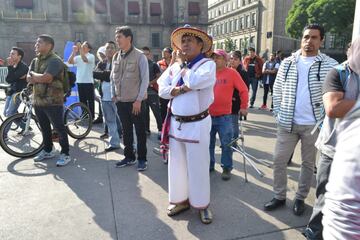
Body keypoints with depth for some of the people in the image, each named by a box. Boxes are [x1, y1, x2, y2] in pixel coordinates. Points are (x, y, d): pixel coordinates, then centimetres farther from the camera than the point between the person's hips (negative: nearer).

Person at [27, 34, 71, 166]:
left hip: (53, 102, -8)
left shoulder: (55, 60, -14)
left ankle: (65, 154, 10)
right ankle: (47, 150, 33)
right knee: (44, 128, 18)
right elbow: (29, 79, 5)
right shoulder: (35, 60, 13)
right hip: (38, 100, 8)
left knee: (59, 128, 0)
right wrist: (40, 78, -13)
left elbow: (45, 78, -25)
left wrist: (33, 74, -6)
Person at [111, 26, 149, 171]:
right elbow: (113, 77, 16)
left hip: (136, 101, -5)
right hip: (121, 101, 6)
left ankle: (142, 159, 16)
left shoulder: (140, 56, -9)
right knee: (126, 131, 14)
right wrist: (114, 94, 8)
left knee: (140, 132, 4)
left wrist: (138, 100, -14)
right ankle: (129, 157, 27)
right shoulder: (116, 57, 8)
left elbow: (145, 80, -11)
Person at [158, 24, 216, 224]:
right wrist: (181, 89, -16)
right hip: (175, 123, 5)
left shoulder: (208, 64, -7)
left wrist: (182, 63, -7)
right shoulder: (174, 66, 10)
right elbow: (162, 89, 1)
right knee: (177, 165, 15)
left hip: (197, 124, -5)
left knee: (198, 167, 5)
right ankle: (180, 199, 33)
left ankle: (202, 204, 24)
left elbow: (194, 81, -26)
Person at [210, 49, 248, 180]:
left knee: (226, 143, 4)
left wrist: (244, 107, -1)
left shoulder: (231, 73, -4)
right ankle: (209, 164, 30)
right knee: (208, 142, 14)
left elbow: (243, 90, -2)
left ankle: (226, 168, 19)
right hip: (208, 115, 4)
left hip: (224, 116, -3)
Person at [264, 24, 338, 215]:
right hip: (287, 123, 2)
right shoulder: (287, 63, 4)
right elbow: (277, 90, 10)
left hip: (313, 124, -2)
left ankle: (300, 198, 30)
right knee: (279, 160, 6)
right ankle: (279, 197, 24)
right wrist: (278, 113, 4)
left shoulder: (330, 65, -4)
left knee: (308, 163, 12)